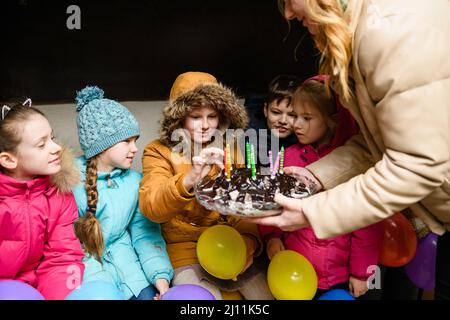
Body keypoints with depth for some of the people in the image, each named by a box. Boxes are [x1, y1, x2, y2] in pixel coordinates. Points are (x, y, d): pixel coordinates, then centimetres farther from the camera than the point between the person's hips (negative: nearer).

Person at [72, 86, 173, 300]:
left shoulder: (134, 181, 3)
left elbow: (145, 234, 3)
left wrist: (160, 274, -13)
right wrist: (101, 282, -19)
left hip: (122, 257, 4)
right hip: (83, 261, -3)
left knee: (149, 294, -14)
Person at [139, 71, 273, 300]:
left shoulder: (233, 148, 6)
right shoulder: (159, 152, -5)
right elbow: (150, 208, -21)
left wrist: (247, 242, -17)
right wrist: (188, 180, -39)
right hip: (187, 250, -3)